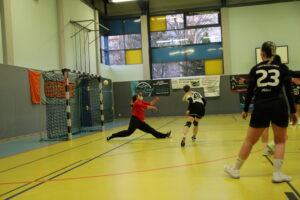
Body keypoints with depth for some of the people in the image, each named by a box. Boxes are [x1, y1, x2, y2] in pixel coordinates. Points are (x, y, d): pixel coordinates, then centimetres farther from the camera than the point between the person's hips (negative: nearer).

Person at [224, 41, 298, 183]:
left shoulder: (255, 69, 7)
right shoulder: (283, 68, 6)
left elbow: (250, 91, 6)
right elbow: (289, 91, 2)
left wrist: (245, 110, 15)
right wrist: (293, 111, 9)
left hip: (260, 107, 1)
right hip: (279, 106, 0)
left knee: (250, 140, 11)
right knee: (280, 141, 15)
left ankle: (235, 170, 21)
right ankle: (277, 173, 6)